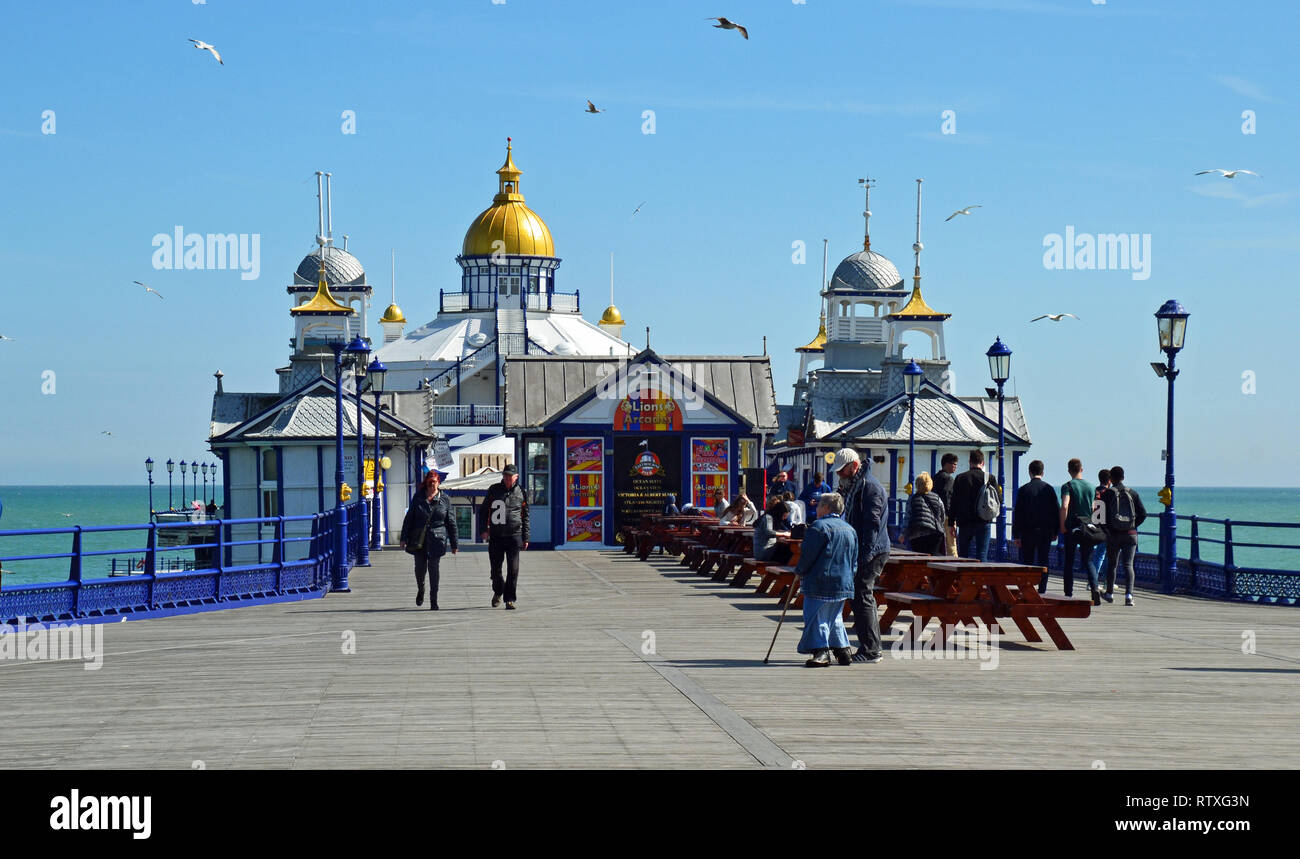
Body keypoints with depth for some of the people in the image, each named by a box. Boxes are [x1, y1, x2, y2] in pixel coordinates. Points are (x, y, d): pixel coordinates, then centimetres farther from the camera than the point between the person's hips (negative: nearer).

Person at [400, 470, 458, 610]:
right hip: (418, 539, 1)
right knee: (420, 567, 5)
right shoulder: (418, 497, 6)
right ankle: (420, 590, 35)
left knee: (433, 568, -4)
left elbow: (451, 522, 7)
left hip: (436, 539, -1)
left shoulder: (444, 499, 3)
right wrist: (404, 538, 2)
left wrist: (454, 544, 7)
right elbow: (409, 518, 8)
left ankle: (434, 601, 3)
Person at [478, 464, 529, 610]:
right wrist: (483, 529, -1)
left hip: (514, 536, -1)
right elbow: (483, 511, 12)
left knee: (513, 569, -7)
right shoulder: (494, 490, 7)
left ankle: (509, 599, 0)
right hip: (495, 536, 1)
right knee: (495, 569, 8)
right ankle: (498, 592, 34)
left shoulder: (520, 492, 6)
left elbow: (525, 516, 12)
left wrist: (525, 538, 9)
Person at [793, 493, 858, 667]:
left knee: (817, 618, -3)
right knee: (835, 618, 18)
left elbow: (808, 555, -12)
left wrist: (799, 571, 2)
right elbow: (854, 561, 16)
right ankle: (843, 651, 16)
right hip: (844, 584, 7)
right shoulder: (850, 530, 13)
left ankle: (821, 652, -11)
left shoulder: (819, 526, -11)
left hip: (820, 583, -7)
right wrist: (849, 577, 23)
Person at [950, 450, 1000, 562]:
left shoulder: (960, 478, -1)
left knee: (963, 554, 10)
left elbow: (954, 502, 0)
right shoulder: (990, 478, -3)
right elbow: (999, 500, -2)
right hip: (983, 523, -1)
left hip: (965, 522, 1)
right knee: (982, 554, 1)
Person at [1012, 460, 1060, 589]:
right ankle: (1042, 591, 0)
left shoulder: (1023, 490, -3)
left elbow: (1017, 514, -3)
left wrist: (1016, 535, 2)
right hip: (1046, 532, 1)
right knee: (1043, 562, 5)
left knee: (1027, 563, 7)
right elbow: (1056, 511, 5)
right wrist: (1055, 532, 13)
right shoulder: (1049, 489, 1)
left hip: (1028, 531, -1)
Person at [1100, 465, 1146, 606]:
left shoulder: (1107, 494, -4)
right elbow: (1143, 514, 2)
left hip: (1113, 535, -1)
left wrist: (1106, 529, 8)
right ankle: (1129, 594, -19)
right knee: (1128, 564, -3)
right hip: (1130, 535, 1)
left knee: (1112, 564, 14)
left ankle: (1109, 593, 26)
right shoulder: (1132, 493, 4)